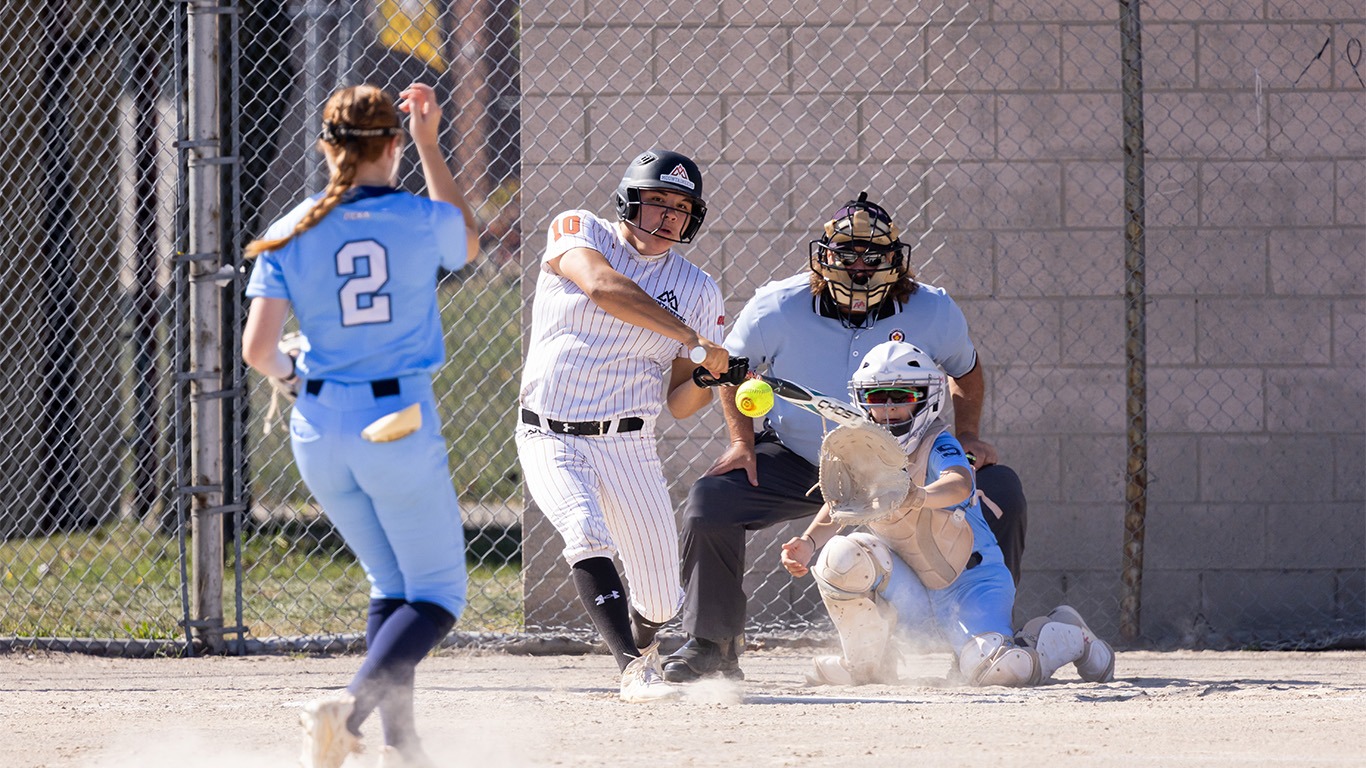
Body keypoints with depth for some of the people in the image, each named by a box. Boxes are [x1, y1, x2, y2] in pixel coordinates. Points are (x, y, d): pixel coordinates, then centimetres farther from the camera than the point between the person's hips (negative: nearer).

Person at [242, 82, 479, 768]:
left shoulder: (291, 233, -2)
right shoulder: (422, 221, -7)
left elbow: (257, 349, -6)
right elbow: (467, 243, 20)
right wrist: (431, 146, 21)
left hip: (319, 429, 4)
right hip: (401, 426, -4)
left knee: (391, 586, 21)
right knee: (436, 596, 5)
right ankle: (349, 708, -20)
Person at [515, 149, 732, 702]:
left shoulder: (698, 291, 4)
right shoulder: (578, 232, -2)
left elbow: (678, 405, 4)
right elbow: (601, 286, -25)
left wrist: (707, 378, -20)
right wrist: (693, 339, -28)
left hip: (628, 444, 2)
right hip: (551, 441, -2)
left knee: (661, 601, 1)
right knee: (587, 532, -31)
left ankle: (639, 638, 37)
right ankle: (634, 668, -33)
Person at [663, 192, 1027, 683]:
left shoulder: (934, 314, -14)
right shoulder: (778, 309, -17)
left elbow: (965, 371, 8)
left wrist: (967, 436, -6)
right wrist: (742, 441, -7)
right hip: (797, 463, -1)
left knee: (1000, 491, -15)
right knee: (710, 503, -21)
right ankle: (711, 644, -3)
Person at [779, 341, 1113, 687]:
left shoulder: (939, 446, -17)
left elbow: (960, 485, -39)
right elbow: (837, 508, -12)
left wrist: (921, 497, -62)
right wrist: (809, 542, -34)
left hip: (972, 582, -5)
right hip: (912, 594, 5)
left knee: (994, 669, -27)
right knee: (843, 554, -22)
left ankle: (1070, 637, 7)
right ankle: (867, 663, -2)